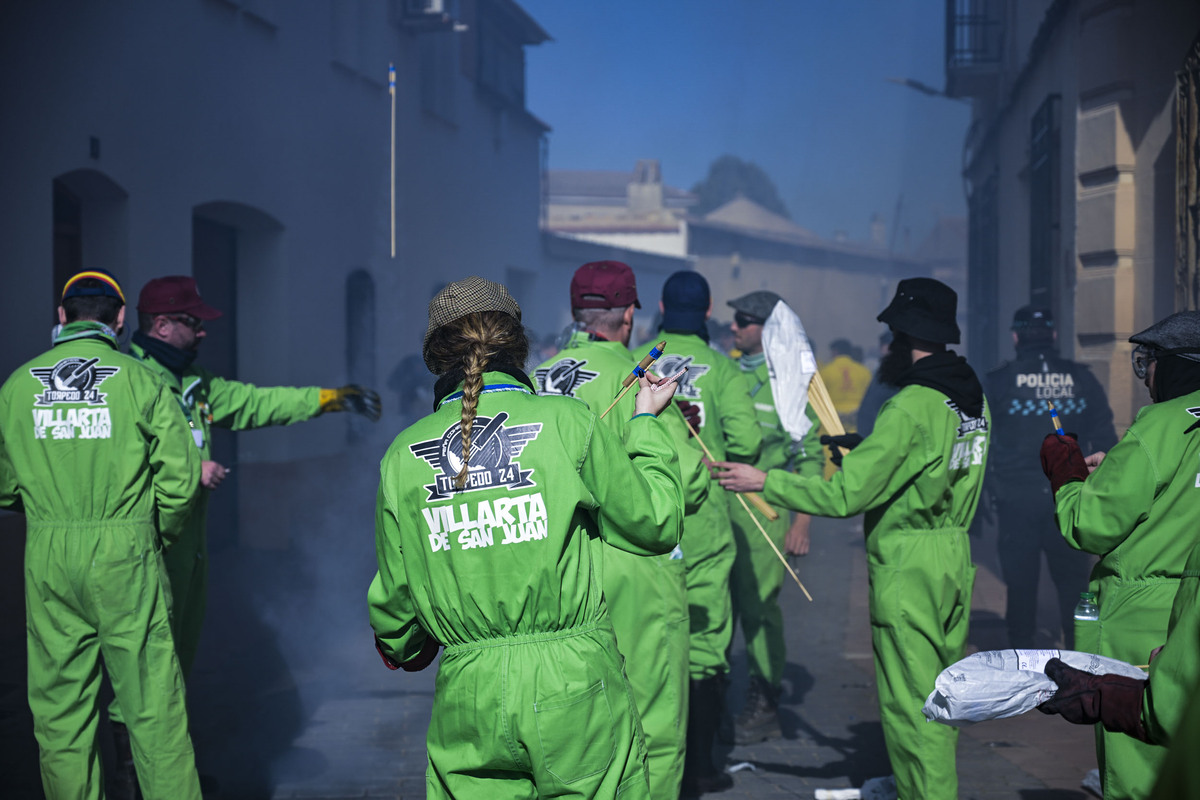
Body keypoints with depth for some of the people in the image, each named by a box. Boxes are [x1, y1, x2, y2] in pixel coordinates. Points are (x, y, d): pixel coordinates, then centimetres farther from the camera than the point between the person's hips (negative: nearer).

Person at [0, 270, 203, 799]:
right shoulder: (137, 380, -4)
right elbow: (180, 475, -6)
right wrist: (161, 534, 10)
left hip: (47, 557, 3)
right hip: (124, 555, -3)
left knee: (59, 702, 11)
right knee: (152, 697, 3)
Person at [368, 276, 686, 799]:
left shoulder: (403, 454, 1)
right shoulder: (566, 421, -7)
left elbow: (393, 595, 8)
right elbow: (655, 524, 2)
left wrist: (402, 649, 31)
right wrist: (647, 424, 17)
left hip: (467, 697, 2)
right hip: (575, 685, -2)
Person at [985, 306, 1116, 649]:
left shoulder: (998, 381, -1)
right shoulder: (1082, 379, 4)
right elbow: (1105, 440, 6)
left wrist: (988, 490, 9)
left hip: (1016, 499, -1)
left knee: (1021, 582, 6)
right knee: (1073, 580, 9)